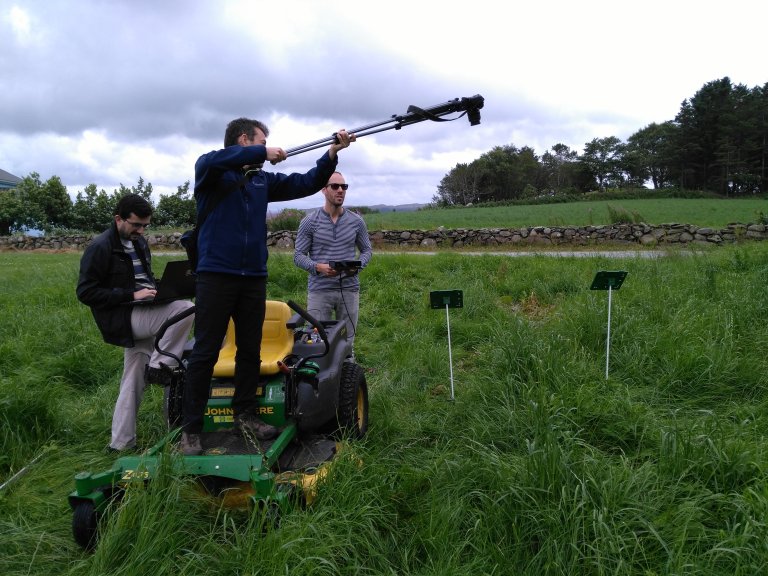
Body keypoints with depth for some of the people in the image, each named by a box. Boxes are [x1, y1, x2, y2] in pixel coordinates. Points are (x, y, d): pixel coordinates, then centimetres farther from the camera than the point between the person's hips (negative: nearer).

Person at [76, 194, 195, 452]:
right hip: (121, 318, -8)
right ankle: (159, 366, -11)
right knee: (185, 309, -25)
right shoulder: (100, 247, -11)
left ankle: (121, 443, 21)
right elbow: (85, 292, -15)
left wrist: (158, 288, 4)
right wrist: (132, 294, -22)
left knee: (133, 384, 11)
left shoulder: (138, 242, 14)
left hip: (140, 315, 8)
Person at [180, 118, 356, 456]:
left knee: (250, 351, 10)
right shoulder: (210, 170, -1)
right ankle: (190, 429, 4)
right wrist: (263, 153, -20)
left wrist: (332, 153, 2)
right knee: (205, 353, -3)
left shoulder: (263, 180, 15)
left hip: (254, 278, 6)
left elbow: (305, 184, 14)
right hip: (216, 275, -6)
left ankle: (245, 415, 23)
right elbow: (212, 160, -25)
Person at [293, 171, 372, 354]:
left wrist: (358, 265, -9)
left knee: (347, 342, 8)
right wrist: (318, 267, -20)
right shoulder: (310, 221, -1)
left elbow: (367, 250, 13)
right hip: (319, 290, -2)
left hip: (349, 289, 2)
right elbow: (298, 255, -1)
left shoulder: (356, 221, 6)